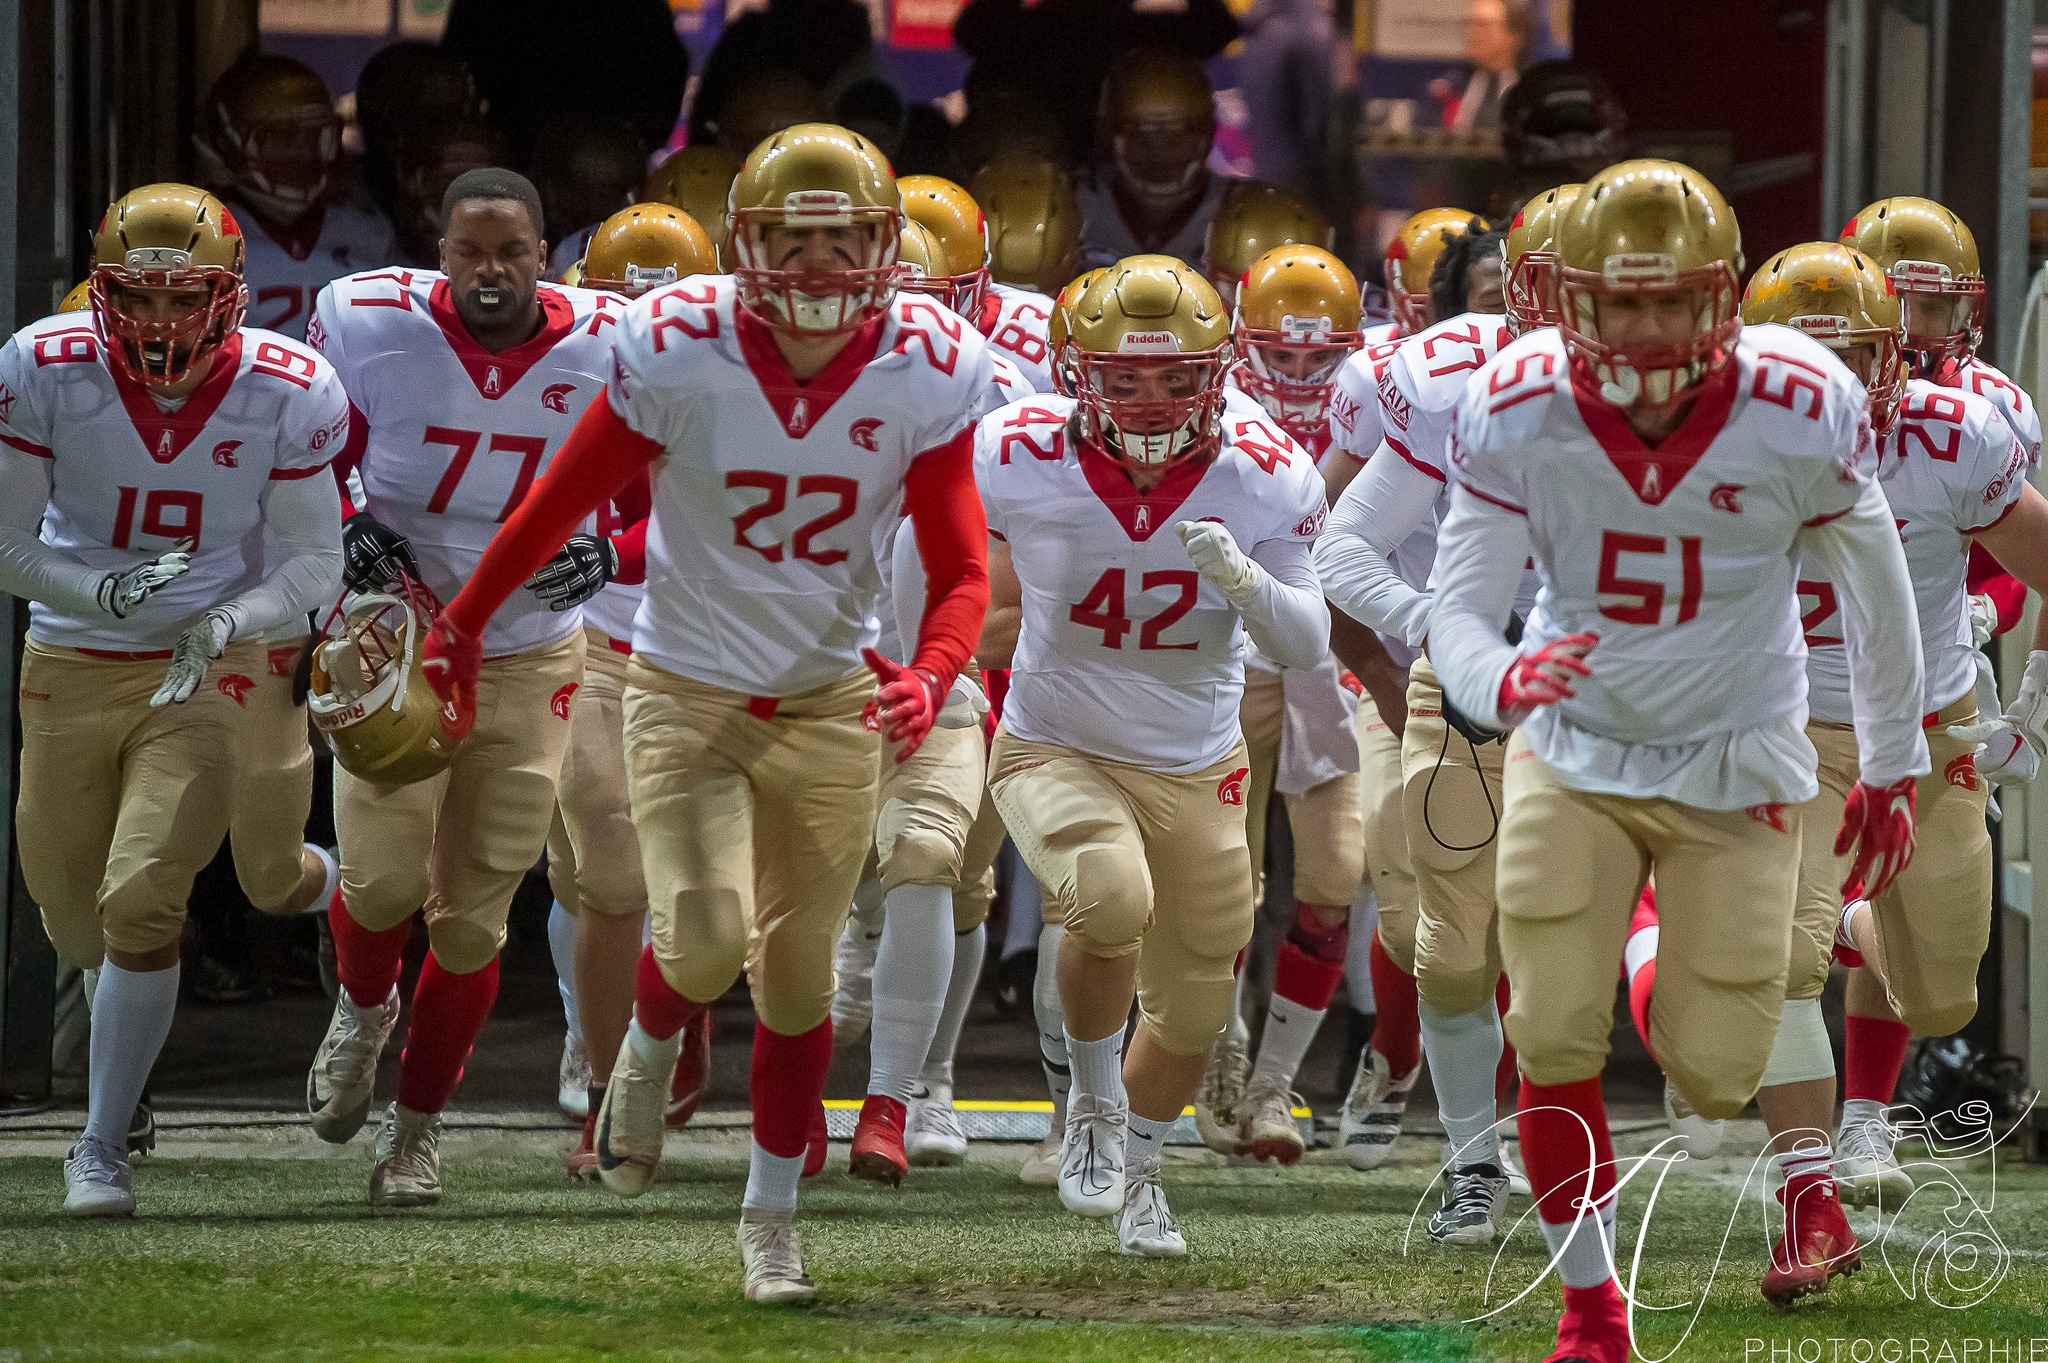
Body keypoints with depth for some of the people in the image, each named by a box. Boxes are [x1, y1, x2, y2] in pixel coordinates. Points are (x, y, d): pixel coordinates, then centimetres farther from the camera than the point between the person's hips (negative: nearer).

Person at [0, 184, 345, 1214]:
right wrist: (101, 593, -29)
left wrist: (230, 620, -26)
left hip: (208, 671, -2)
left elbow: (313, 560, -6)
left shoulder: (284, 392, -14)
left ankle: (102, 1148, 0)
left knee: (141, 905, -16)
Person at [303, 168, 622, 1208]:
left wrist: (603, 557, -18)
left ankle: (417, 1124, 22)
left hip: (530, 661, 1)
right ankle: (363, 1010, 24)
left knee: (472, 915, 2)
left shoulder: (606, 353, -11)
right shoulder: (369, 328, -13)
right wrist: (348, 532, -15)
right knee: (385, 876, -13)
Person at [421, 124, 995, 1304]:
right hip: (687, 692, -2)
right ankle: (650, 1052, 18)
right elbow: (566, 501, -3)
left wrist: (931, 681, -27)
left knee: (798, 975, 8)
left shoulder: (925, 373, -12)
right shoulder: (680, 351, -17)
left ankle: (773, 1216, 26)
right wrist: (465, 622, 7)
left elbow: (960, 569, -7)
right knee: (706, 938, -19)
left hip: (827, 703, 2)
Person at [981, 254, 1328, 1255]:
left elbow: (1307, 646, -13)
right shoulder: (1020, 460, -19)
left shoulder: (1261, 478, -16)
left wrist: (1245, 582, -31)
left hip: (1196, 769, 3)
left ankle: (1134, 1170, 45)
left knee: (1192, 1007, 14)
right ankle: (1093, 1104, -6)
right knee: (1112, 900, -34)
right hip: (1055, 749, -3)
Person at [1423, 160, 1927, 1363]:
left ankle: (1677, 946, 40)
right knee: (1555, 1039, -8)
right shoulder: (1516, 410, -22)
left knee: (1714, 1069, 2)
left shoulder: (1803, 411, -23)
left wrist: (1893, 769, 6)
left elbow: (1874, 586, -6)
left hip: (1733, 760, 0)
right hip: (1574, 754, 0)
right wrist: (1503, 683, -46)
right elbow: (1459, 613, -21)